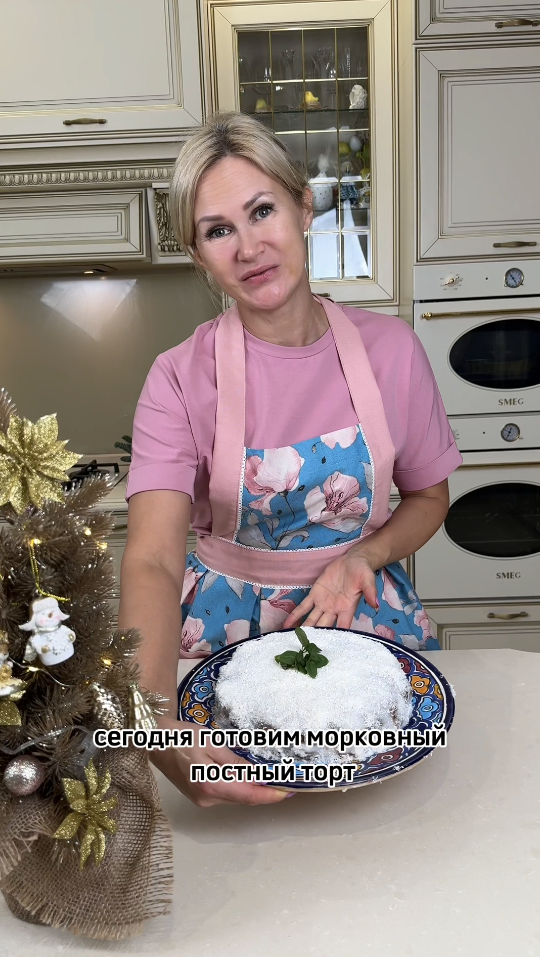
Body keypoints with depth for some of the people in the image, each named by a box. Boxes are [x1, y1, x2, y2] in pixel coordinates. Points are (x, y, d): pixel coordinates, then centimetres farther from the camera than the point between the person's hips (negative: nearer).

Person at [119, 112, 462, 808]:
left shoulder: (391, 350, -10)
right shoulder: (181, 379, -17)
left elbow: (428, 498, 4)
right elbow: (153, 561, -29)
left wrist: (364, 556, -17)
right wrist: (157, 726, -46)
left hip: (365, 614, 2)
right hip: (229, 625, -1)